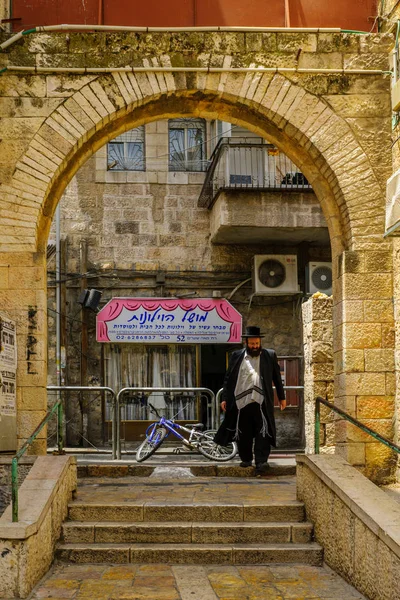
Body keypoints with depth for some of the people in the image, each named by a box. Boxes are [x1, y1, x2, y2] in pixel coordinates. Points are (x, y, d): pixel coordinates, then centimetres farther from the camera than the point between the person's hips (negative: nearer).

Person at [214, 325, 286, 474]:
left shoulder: (270, 356, 8)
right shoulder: (237, 356, 8)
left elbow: (277, 378, 14)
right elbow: (228, 378, 8)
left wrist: (282, 397, 14)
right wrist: (225, 398, 4)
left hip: (262, 402, -1)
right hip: (241, 402, 1)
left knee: (263, 433, -5)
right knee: (243, 434, 7)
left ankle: (261, 461, -1)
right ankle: (246, 459, 21)